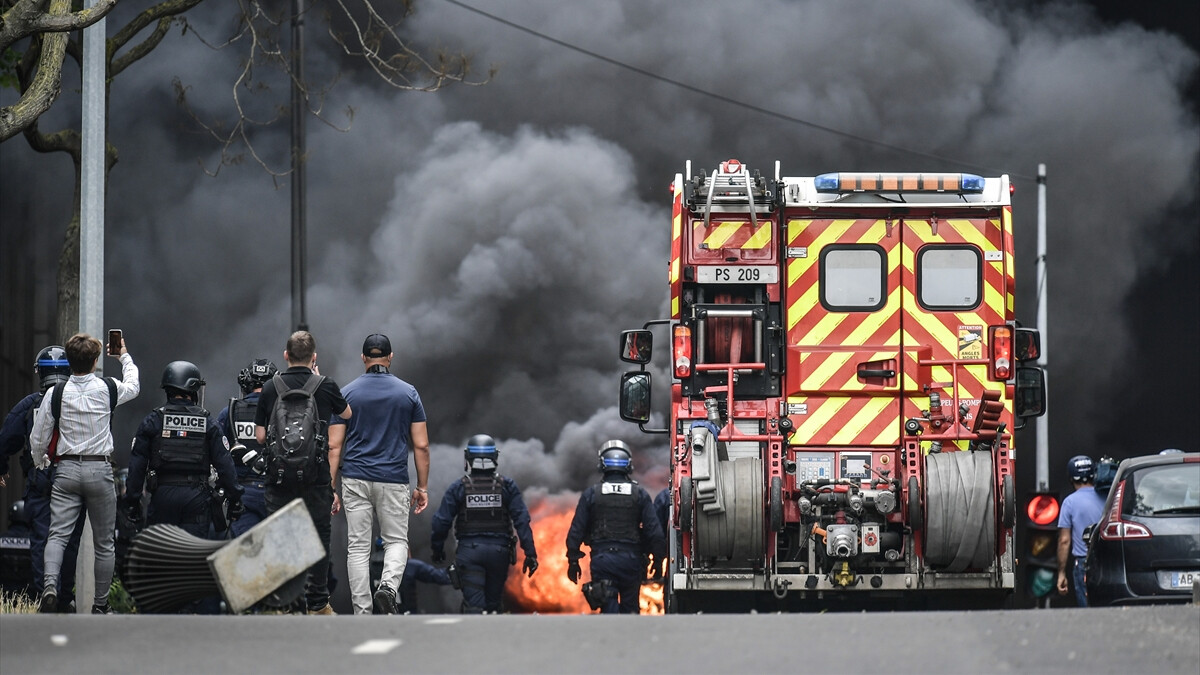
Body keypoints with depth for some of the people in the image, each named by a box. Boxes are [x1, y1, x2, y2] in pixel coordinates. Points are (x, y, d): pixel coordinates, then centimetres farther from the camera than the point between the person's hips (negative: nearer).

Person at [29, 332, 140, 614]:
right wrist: (124, 356, 40)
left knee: (57, 534, -4)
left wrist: (41, 465, 24)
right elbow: (133, 386, 22)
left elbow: (37, 440, 3)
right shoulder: (108, 389, -3)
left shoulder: (56, 393, -3)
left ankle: (49, 584, -29)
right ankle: (101, 604, 14)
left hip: (66, 470, 0)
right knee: (103, 543, 9)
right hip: (99, 469, 0)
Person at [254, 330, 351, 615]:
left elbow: (259, 436, 3)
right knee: (317, 536, 5)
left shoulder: (271, 388, 0)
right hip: (316, 476, -1)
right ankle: (317, 603, 4)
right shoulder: (325, 386, -2)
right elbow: (346, 413, 19)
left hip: (279, 474, 1)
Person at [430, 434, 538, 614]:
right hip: (499, 550, 2)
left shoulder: (458, 488, -2)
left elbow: (441, 522, -1)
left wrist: (437, 550, 14)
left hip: (469, 551, -2)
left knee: (473, 604, -5)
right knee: (493, 604, 15)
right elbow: (522, 520, -5)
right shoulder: (507, 486, -1)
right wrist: (530, 552, -3)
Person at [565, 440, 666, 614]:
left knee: (609, 608, -1)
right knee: (630, 608, 12)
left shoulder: (591, 494, 1)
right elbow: (654, 531, -2)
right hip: (631, 559, 1)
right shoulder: (640, 494, 1)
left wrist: (573, 561, 9)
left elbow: (576, 530, 1)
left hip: (602, 559, -1)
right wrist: (658, 559, 8)